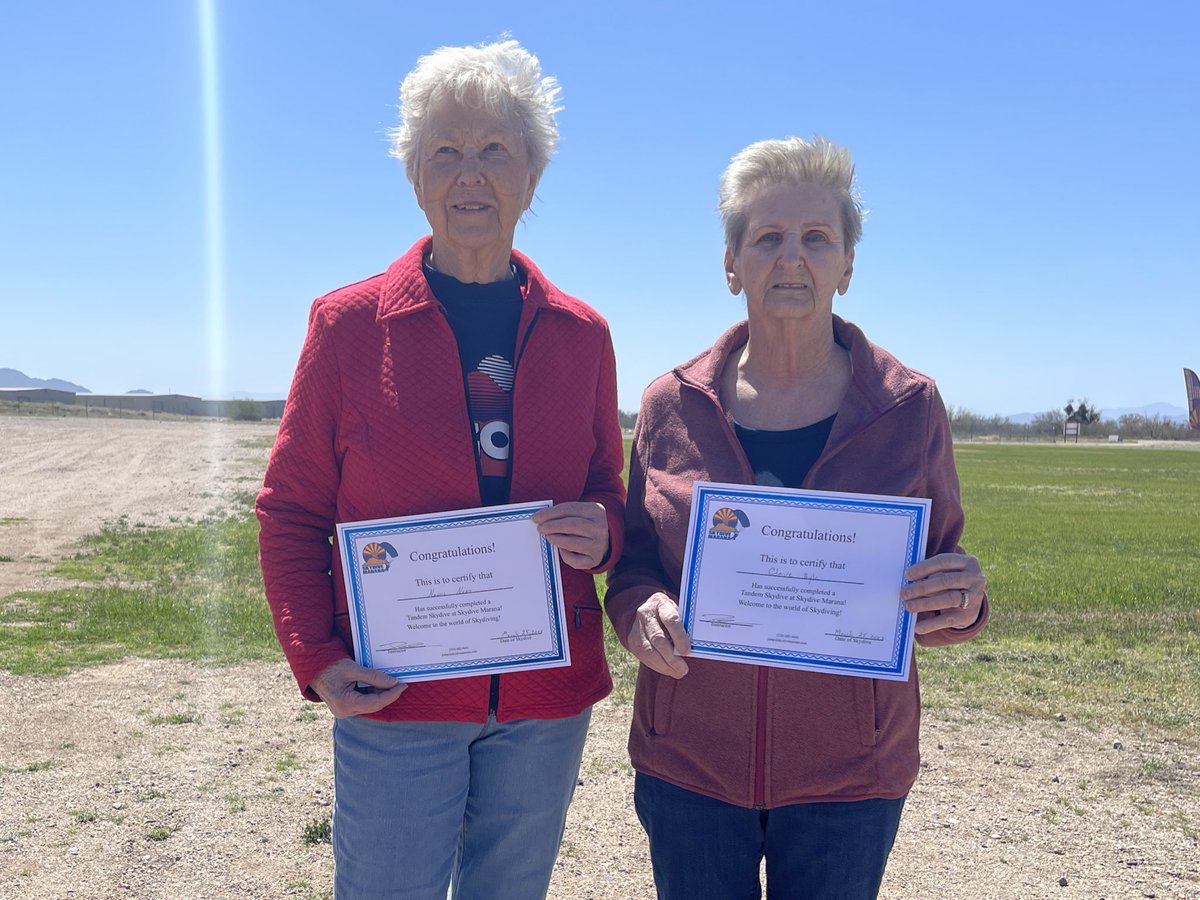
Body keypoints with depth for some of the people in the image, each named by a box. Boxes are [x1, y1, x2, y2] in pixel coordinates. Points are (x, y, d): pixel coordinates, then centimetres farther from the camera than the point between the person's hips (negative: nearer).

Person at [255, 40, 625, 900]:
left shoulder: (581, 334, 3)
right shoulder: (348, 323, -4)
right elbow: (291, 508, 0)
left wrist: (602, 531, -12)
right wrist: (316, 658, -10)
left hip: (548, 699, 3)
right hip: (396, 698, -2)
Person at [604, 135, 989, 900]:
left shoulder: (910, 407, -5)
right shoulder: (672, 405, -3)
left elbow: (940, 580, 3)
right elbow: (633, 556, 5)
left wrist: (963, 602, -20)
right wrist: (641, 609, -16)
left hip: (849, 779, 0)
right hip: (687, 769, 1)